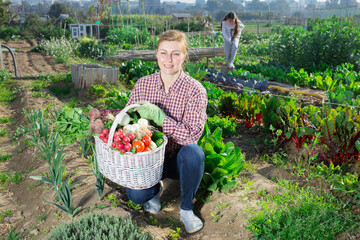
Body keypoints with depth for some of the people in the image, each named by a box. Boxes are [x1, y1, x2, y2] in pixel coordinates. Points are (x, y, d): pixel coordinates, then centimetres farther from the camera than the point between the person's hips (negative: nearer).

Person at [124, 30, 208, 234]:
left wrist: (158, 115, -33)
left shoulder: (195, 90, -15)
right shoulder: (143, 84, -4)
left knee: (193, 152, -35)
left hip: (179, 158, -1)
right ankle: (155, 189, 16)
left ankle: (186, 209, -7)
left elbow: (192, 135, -23)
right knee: (136, 195, -25)